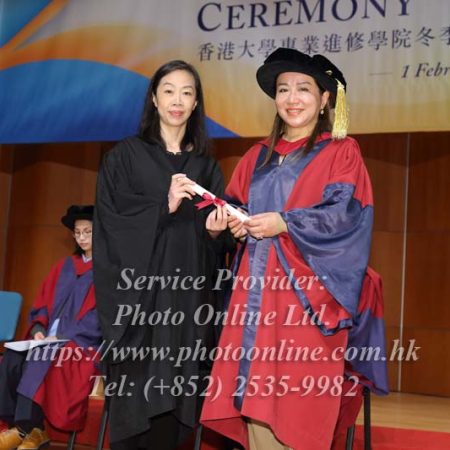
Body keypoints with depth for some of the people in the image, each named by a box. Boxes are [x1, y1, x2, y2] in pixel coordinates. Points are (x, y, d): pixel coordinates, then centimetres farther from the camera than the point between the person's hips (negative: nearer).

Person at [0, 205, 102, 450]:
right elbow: (42, 303, 17)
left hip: (83, 343, -6)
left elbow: (102, 315, -10)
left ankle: (27, 429, -27)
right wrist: (38, 330, -5)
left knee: (40, 358, -33)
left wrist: (63, 338, -17)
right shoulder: (64, 267, 20)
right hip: (48, 339, 6)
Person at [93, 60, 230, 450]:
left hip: (188, 296, 3)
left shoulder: (206, 166, 14)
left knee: (172, 407, 0)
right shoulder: (125, 156, 4)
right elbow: (111, 221, -6)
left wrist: (214, 231, -9)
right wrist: (164, 205, -17)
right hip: (138, 292, -3)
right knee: (135, 404, -5)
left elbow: (216, 246, 13)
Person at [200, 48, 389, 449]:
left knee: (299, 408, -6)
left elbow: (346, 215, -8)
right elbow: (233, 204, 19)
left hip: (307, 295, -5)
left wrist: (284, 224, -17)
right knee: (254, 398, 1)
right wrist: (233, 221, -4)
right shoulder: (258, 156, 19)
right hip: (257, 291, 5)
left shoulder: (341, 152, 4)